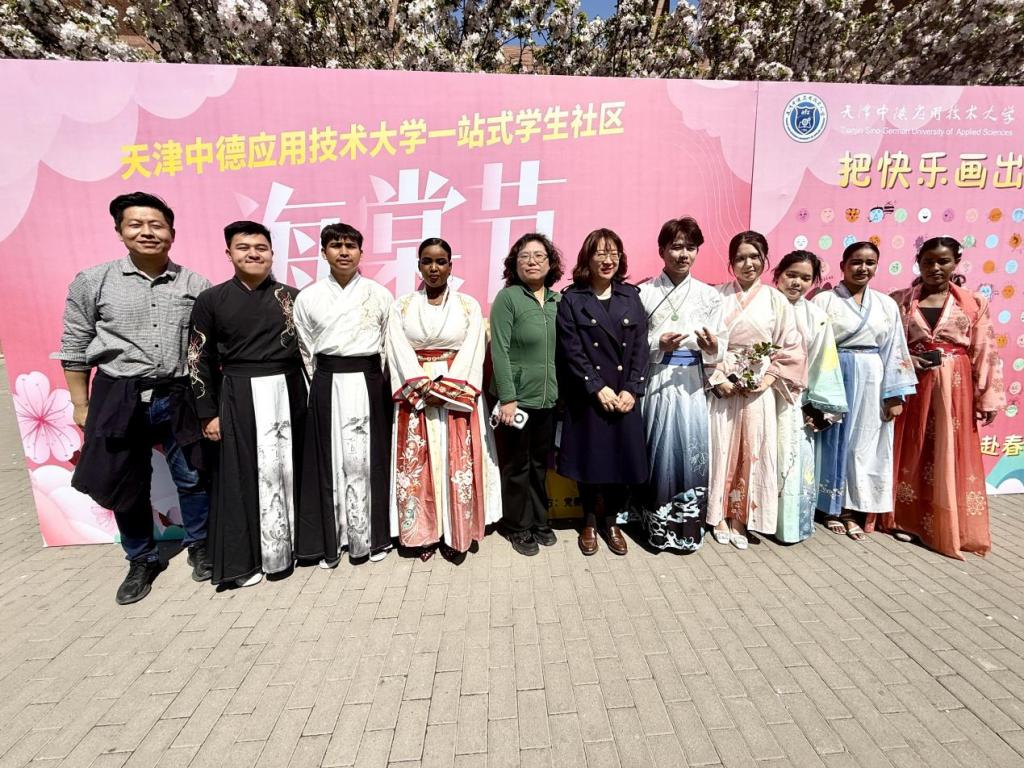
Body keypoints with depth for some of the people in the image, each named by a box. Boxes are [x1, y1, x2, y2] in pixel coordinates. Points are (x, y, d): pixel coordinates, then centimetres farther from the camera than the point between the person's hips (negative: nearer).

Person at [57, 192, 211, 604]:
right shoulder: (92, 282, 0)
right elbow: (75, 348, 5)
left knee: (192, 478, 9)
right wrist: (81, 405, 4)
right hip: (118, 398, 0)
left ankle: (199, 547, 33)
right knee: (126, 485, 11)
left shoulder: (196, 285, 1)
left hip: (180, 396, 0)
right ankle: (142, 560, 33)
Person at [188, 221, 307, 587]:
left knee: (289, 468, 8)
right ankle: (243, 557, 17)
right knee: (246, 472, 3)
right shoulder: (211, 300, 1)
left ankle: (290, 542, 25)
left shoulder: (292, 297, 5)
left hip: (288, 392, 2)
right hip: (240, 397, -1)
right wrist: (208, 413, -2)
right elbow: (200, 359, 2)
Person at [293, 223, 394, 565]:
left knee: (367, 459, 3)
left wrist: (372, 382, 3)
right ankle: (329, 540, 19)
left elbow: (389, 346, 5)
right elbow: (306, 351, 9)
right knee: (329, 461, 5)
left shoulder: (379, 295, 3)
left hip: (369, 384, -1)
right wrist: (321, 386, 7)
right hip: (326, 386, 1)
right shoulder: (308, 297, 5)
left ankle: (371, 536, 18)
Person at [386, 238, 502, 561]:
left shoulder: (469, 305, 4)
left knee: (458, 464, 1)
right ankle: (424, 532, 18)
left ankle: (456, 534, 15)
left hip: (457, 396, -1)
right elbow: (400, 352, -2)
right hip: (416, 397, 1)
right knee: (417, 465, 3)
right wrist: (424, 388, -14)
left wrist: (444, 389, -14)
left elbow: (471, 352, -4)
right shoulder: (402, 305, 7)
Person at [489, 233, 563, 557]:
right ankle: (518, 527, 26)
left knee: (541, 463, 17)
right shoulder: (507, 298, -8)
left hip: (549, 398, 5)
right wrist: (508, 398, -17)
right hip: (517, 398, -5)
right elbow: (500, 351, -13)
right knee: (517, 466, 9)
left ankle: (539, 520, 34)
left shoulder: (557, 300, 7)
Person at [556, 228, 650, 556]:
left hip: (625, 397, 3)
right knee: (590, 461, 7)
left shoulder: (631, 296, 8)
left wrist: (632, 390, -8)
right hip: (587, 398, -2)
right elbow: (571, 351, -8)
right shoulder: (572, 299, -1)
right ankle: (589, 522, 29)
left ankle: (611, 521, 28)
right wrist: (599, 388, -14)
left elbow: (641, 347, 3)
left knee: (623, 460, 7)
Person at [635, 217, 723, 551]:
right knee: (660, 451, 2)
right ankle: (658, 526, 19)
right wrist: (657, 344, -16)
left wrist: (712, 347, -16)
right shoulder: (645, 292, 1)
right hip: (657, 382, -1)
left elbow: (720, 346, 5)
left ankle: (689, 527, 20)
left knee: (693, 451, 3)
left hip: (693, 383, 2)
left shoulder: (709, 295, 7)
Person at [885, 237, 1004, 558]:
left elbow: (985, 353, 1)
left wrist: (987, 398, -3)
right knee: (910, 453, 7)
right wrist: (903, 358, -12)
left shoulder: (975, 302, 4)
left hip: (955, 389, 0)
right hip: (911, 384, 0)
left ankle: (950, 528, 18)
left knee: (950, 457, 4)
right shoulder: (899, 300, 4)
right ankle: (907, 518, 20)